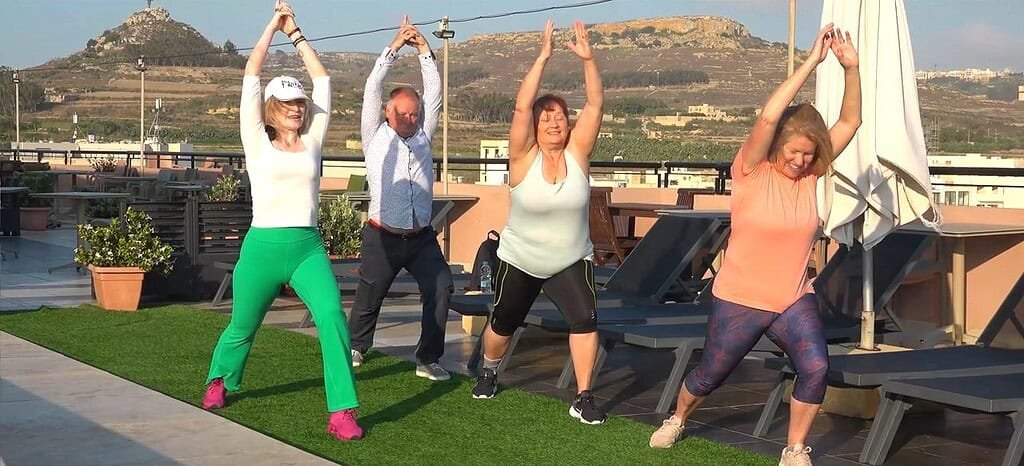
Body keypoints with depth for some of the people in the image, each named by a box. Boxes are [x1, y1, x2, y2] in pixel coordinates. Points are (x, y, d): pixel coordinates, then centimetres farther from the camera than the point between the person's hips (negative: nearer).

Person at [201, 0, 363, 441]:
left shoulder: (312, 141, 8)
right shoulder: (258, 141, 2)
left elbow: (322, 79, 11)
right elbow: (251, 75, -2)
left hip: (308, 247, 1)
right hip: (262, 246, -1)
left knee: (332, 317, -21)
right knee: (242, 328, 16)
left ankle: (342, 412, -19)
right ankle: (219, 381, 47)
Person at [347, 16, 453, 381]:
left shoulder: (422, 136, 9)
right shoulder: (376, 137, 1)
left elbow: (434, 94, 4)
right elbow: (372, 90, -6)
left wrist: (424, 50, -2)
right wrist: (394, 47, -7)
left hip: (422, 237, 3)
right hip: (383, 237, -3)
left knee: (440, 288, -13)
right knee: (369, 296, 10)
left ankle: (428, 359, -5)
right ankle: (356, 346, 36)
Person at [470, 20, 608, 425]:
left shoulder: (577, 153, -10)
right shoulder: (524, 157, -15)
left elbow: (595, 104, -18)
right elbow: (522, 106, -28)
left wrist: (587, 58, -28)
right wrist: (542, 58, -31)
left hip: (570, 260, 0)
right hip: (519, 260, 0)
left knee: (585, 319, -21)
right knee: (503, 323, 16)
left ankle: (583, 399, -14)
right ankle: (488, 372, 47)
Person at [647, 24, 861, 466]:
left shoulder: (810, 173, -4)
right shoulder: (752, 171, -16)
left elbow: (850, 122, -6)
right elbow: (768, 116, -32)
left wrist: (851, 67, -21)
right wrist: (811, 61, -32)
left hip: (794, 300, 3)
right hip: (739, 300, -3)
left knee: (815, 368, -20)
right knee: (710, 374, 14)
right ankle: (677, 419, 47)